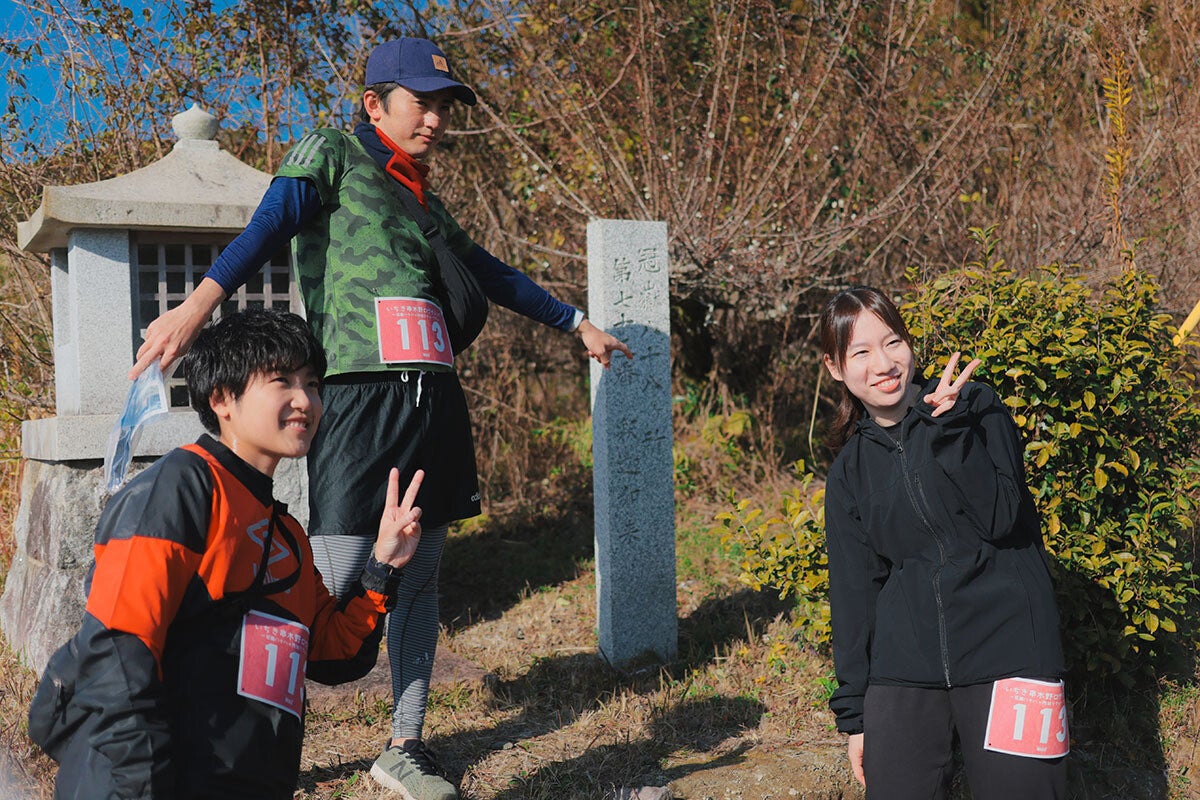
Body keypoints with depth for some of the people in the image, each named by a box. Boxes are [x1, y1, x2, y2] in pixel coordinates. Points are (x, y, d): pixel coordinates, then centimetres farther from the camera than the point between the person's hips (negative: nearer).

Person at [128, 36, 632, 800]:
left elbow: (492, 274, 35)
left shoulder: (425, 201, 23)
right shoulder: (332, 157, 4)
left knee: (419, 578, 9)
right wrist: (198, 304, -32)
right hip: (359, 396, -7)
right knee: (339, 581, -11)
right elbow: (267, 227, -14)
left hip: (434, 401, 7)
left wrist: (576, 321, 42)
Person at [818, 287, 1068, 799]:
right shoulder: (849, 473, 9)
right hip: (902, 671, 3)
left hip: (1004, 655, -3)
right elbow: (854, 591, 11)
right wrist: (853, 712, 10)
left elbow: (1000, 518, -11)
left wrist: (948, 427, -19)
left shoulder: (975, 407, 1)